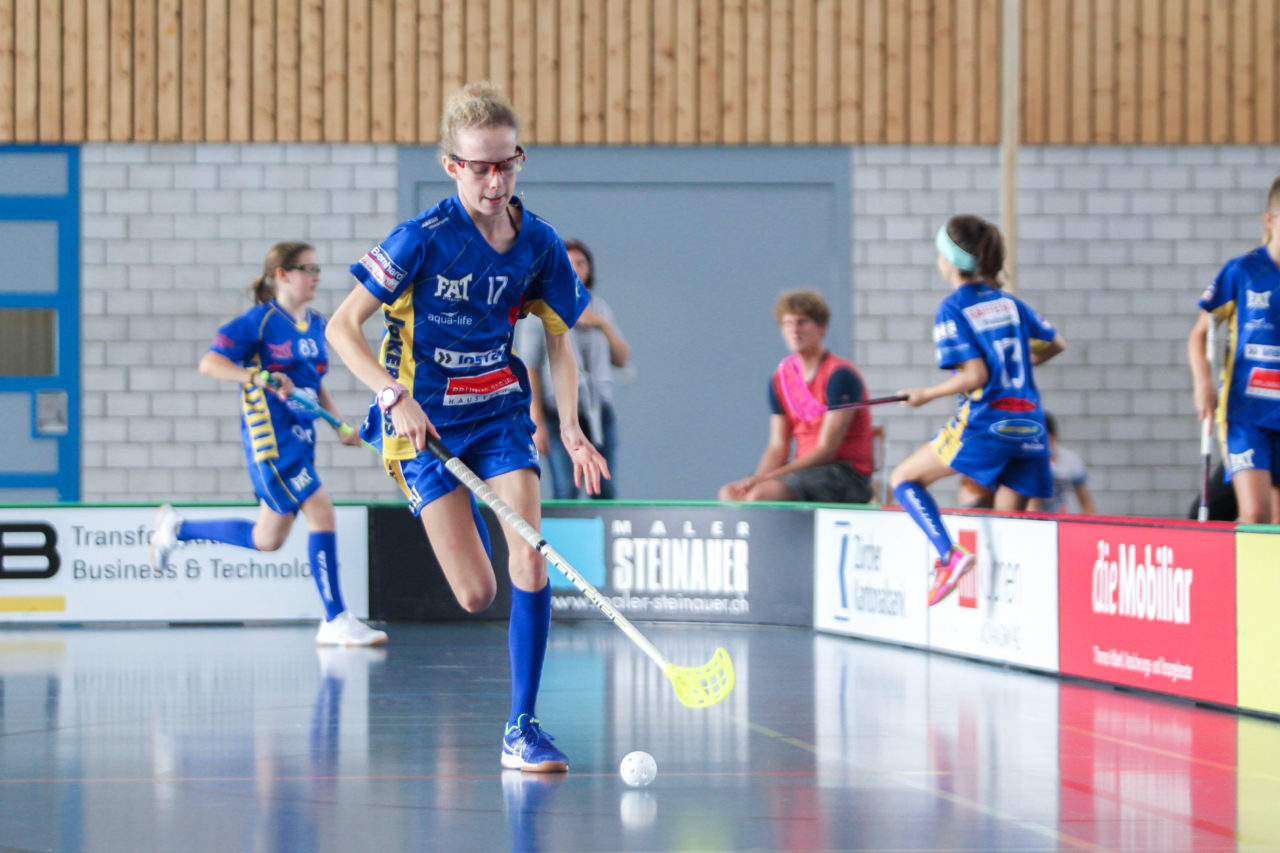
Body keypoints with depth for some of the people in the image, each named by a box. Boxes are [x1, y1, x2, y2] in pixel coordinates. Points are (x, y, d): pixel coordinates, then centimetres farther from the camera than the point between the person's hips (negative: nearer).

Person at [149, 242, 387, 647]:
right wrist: (260, 377, -25)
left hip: (300, 438, 9)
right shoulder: (260, 320, -9)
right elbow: (209, 363, -12)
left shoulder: (316, 325, 13)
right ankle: (335, 621, -11)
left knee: (267, 540, 14)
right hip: (269, 436, -9)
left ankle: (176, 528, 34)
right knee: (321, 510, -17)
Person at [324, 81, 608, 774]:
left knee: (530, 565, -15)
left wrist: (570, 427, -2)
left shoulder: (538, 244, -4)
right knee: (477, 595, -8)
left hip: (501, 412, 3)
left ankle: (521, 730, -5)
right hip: (424, 420, -3)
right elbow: (342, 328, -13)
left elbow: (558, 338, 11)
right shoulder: (424, 238, -16)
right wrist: (396, 397, -26)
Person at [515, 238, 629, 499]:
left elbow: (622, 359, 12)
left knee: (605, 491, -2)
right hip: (559, 409, -4)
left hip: (600, 409, 5)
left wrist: (603, 325, -6)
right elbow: (529, 369, -6)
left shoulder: (599, 307, 12)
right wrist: (536, 425, -10)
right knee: (566, 490, -10)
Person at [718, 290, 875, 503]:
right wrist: (757, 479, -13)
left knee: (762, 494, -29)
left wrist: (766, 478, -20)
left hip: (846, 477, -8)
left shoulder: (840, 375, -12)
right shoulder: (781, 377, 11)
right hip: (805, 469, 8)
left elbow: (826, 450, -16)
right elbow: (777, 447, 10)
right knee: (730, 493, -9)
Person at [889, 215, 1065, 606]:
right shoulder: (1009, 303, 13)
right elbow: (1054, 343, 24)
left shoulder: (953, 310, -5)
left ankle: (949, 555, -10)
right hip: (1029, 423, 6)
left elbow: (975, 375, -14)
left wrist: (927, 394, -1)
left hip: (985, 421, -6)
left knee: (904, 479, 8)